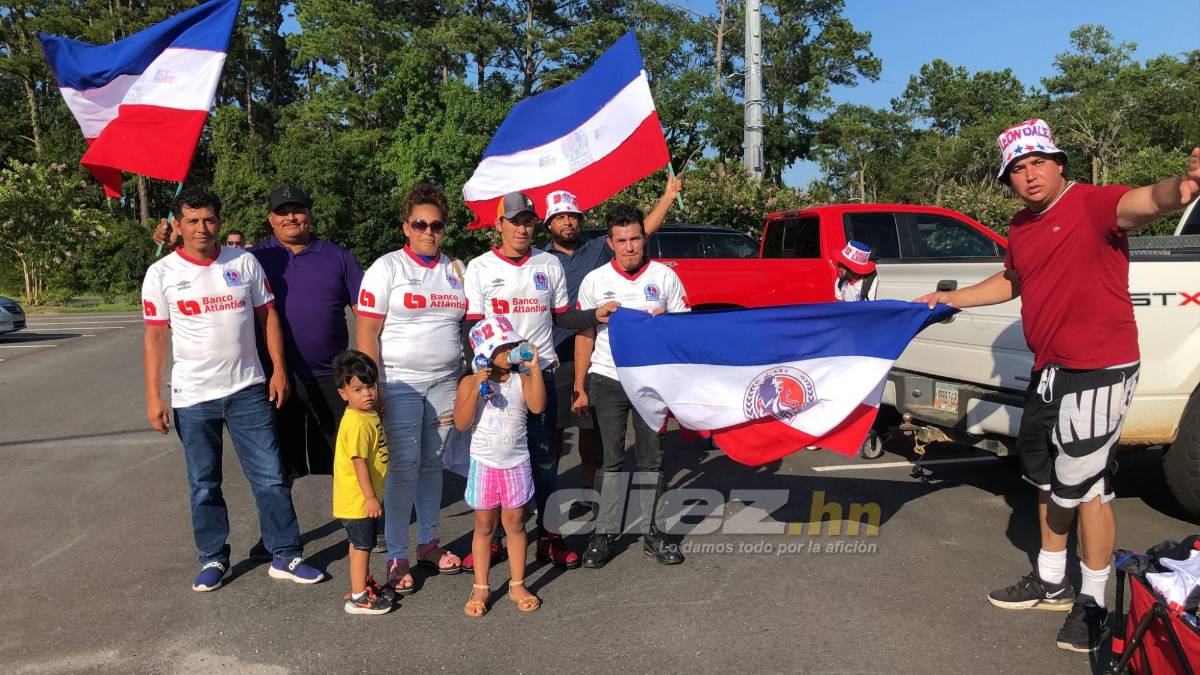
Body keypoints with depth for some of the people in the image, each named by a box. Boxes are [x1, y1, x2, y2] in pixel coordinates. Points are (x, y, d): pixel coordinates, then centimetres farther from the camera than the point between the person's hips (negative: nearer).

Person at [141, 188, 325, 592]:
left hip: (248, 390, 1)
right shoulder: (162, 274, -1)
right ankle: (213, 559, 27)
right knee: (204, 485, 11)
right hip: (192, 397, 0)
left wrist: (279, 369, 0)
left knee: (271, 477, 1)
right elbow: (156, 336, -1)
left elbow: (267, 316, 7)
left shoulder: (245, 263, 3)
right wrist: (153, 396, -5)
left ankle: (285, 556, 13)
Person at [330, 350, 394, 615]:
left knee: (361, 543, 22)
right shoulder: (357, 424, -25)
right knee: (362, 545, 1)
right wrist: (370, 497, -23)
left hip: (365, 496, 9)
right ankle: (358, 598, 11)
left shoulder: (369, 414, 6)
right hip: (358, 499, -9)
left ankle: (366, 584, 36)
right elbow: (359, 462, -26)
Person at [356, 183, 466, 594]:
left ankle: (428, 543, 26)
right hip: (399, 384, -4)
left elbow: (469, 327, 16)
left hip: (445, 383, 4)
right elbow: (367, 332, -8)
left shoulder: (456, 270, 11)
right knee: (403, 469, -3)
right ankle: (396, 557, 8)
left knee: (433, 464, 12)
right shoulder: (386, 268, -3)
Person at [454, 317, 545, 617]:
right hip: (484, 464, -1)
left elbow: (537, 406, -21)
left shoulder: (522, 380, -3)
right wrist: (477, 387, -24)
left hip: (516, 464, 1)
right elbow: (461, 423, -16)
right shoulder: (470, 383, -6)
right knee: (484, 527, 9)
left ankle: (517, 584, 23)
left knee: (515, 524, 10)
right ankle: (481, 588, 22)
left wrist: (535, 368, -23)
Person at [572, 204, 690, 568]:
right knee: (611, 458, 5)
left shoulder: (665, 276, 0)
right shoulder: (594, 281, 0)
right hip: (607, 379, 0)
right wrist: (579, 388, 0)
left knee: (651, 457, 8)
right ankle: (605, 531, 15)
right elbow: (585, 336, 2)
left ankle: (649, 530, 19)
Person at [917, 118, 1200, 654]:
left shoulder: (1094, 204, -16)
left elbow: (1142, 203, -39)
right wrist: (952, 299, 25)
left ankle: (1093, 605, 18)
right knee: (1047, 475, 18)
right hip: (1051, 370, 9)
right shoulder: (1022, 226, 8)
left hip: (1099, 371, -9)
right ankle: (1051, 583, 37)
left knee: (1083, 482, -1)